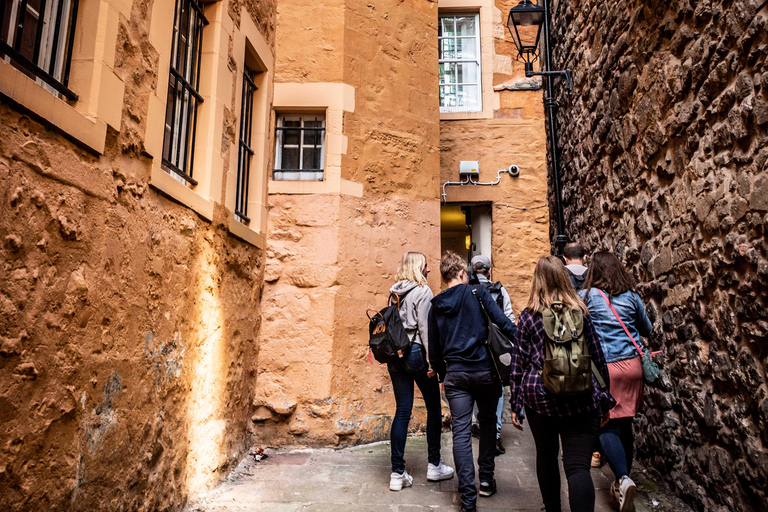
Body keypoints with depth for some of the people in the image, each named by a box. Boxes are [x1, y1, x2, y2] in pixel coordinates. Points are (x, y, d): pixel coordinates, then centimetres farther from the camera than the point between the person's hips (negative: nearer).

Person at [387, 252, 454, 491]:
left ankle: (397, 473, 10)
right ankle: (434, 465, 24)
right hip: (416, 352, -6)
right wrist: (433, 359, -14)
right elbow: (425, 327, -15)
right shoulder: (423, 291, -10)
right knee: (434, 408, 12)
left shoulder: (396, 292, 10)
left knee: (402, 411, 8)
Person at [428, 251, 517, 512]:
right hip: (484, 370, -1)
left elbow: (434, 349, 10)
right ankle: (486, 479, 28)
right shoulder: (477, 293, -1)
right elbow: (502, 321, -11)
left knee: (461, 432, 3)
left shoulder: (436, 306, 8)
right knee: (487, 422, 19)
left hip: (455, 373, 2)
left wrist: (442, 375, 21)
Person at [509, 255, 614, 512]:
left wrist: (515, 404, 8)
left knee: (546, 455, 20)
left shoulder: (527, 317, -1)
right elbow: (597, 356, 7)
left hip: (539, 396, 1)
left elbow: (519, 363, 1)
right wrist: (604, 395, 17)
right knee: (578, 465, -2)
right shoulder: (580, 311, 3)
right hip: (580, 398, 0)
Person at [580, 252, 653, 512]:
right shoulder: (631, 296, 5)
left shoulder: (587, 296, -5)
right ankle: (623, 481, 25)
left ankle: (624, 479, -17)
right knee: (625, 424, 13)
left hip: (603, 366, -4)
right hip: (632, 364, 4)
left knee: (607, 426, 2)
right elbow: (647, 330, 18)